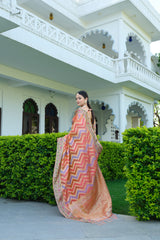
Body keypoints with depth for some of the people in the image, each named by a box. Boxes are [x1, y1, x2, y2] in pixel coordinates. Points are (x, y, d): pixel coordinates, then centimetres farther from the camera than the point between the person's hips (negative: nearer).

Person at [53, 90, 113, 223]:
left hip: (80, 146, -9)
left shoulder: (80, 111, -10)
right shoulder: (90, 112, 16)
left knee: (78, 174, -3)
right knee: (89, 175, 11)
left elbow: (76, 130, -16)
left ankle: (75, 207, 3)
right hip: (88, 147, 9)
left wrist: (64, 139, -4)